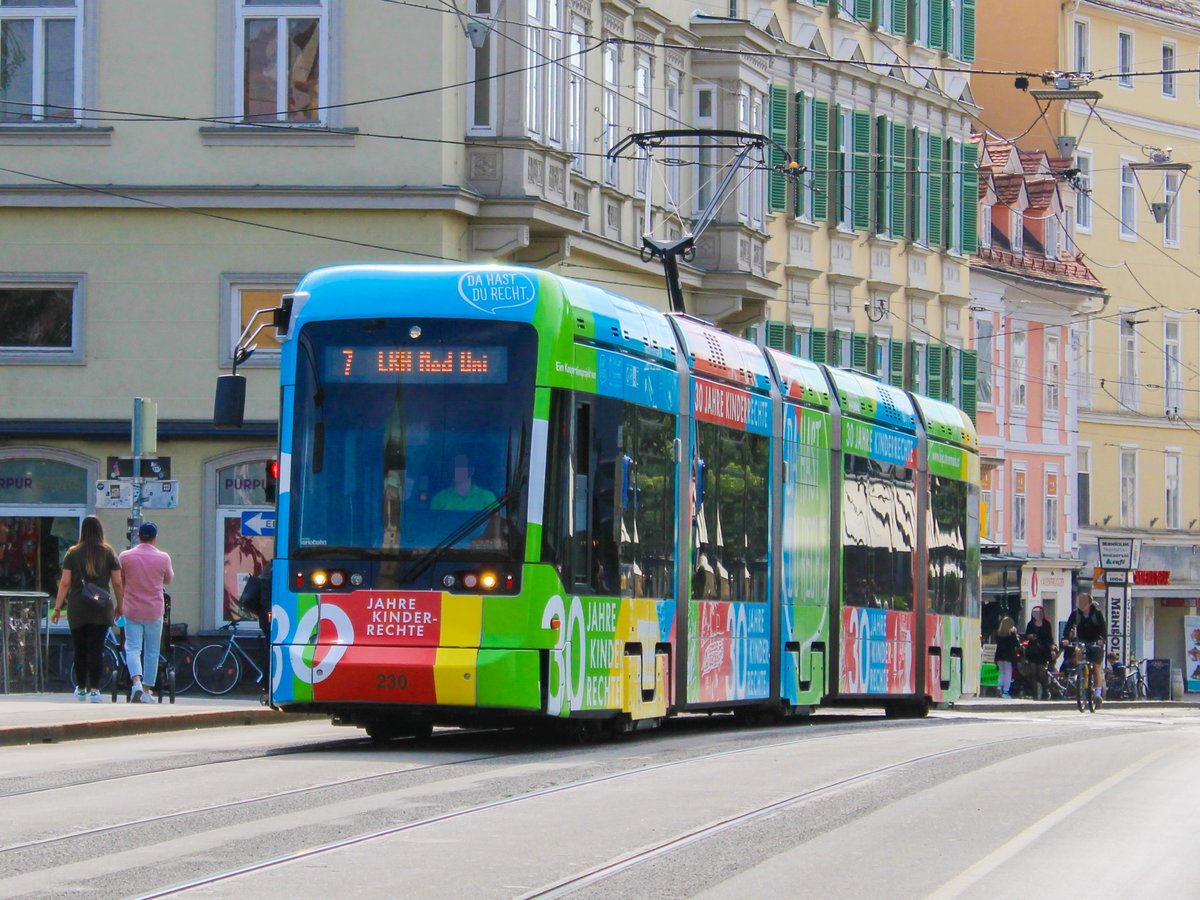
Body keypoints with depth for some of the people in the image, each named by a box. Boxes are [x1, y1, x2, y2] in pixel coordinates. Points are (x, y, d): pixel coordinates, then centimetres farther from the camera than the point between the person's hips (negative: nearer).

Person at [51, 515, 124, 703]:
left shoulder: (73, 554, 1)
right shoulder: (109, 553, 2)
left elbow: (65, 583, -2)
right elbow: (118, 583, 2)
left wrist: (58, 608, 2)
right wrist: (119, 605, 15)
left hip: (77, 608, 0)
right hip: (102, 608, 0)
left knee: (80, 649, 11)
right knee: (96, 648, -1)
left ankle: (81, 689, 20)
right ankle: (94, 689, -9)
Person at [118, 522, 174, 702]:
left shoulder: (126, 557, -5)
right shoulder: (163, 558, -5)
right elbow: (168, 579, 11)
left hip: (132, 611, 0)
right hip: (154, 611, 0)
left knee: (132, 649, 0)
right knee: (152, 651, 11)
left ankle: (136, 682, -23)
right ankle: (147, 690, 15)